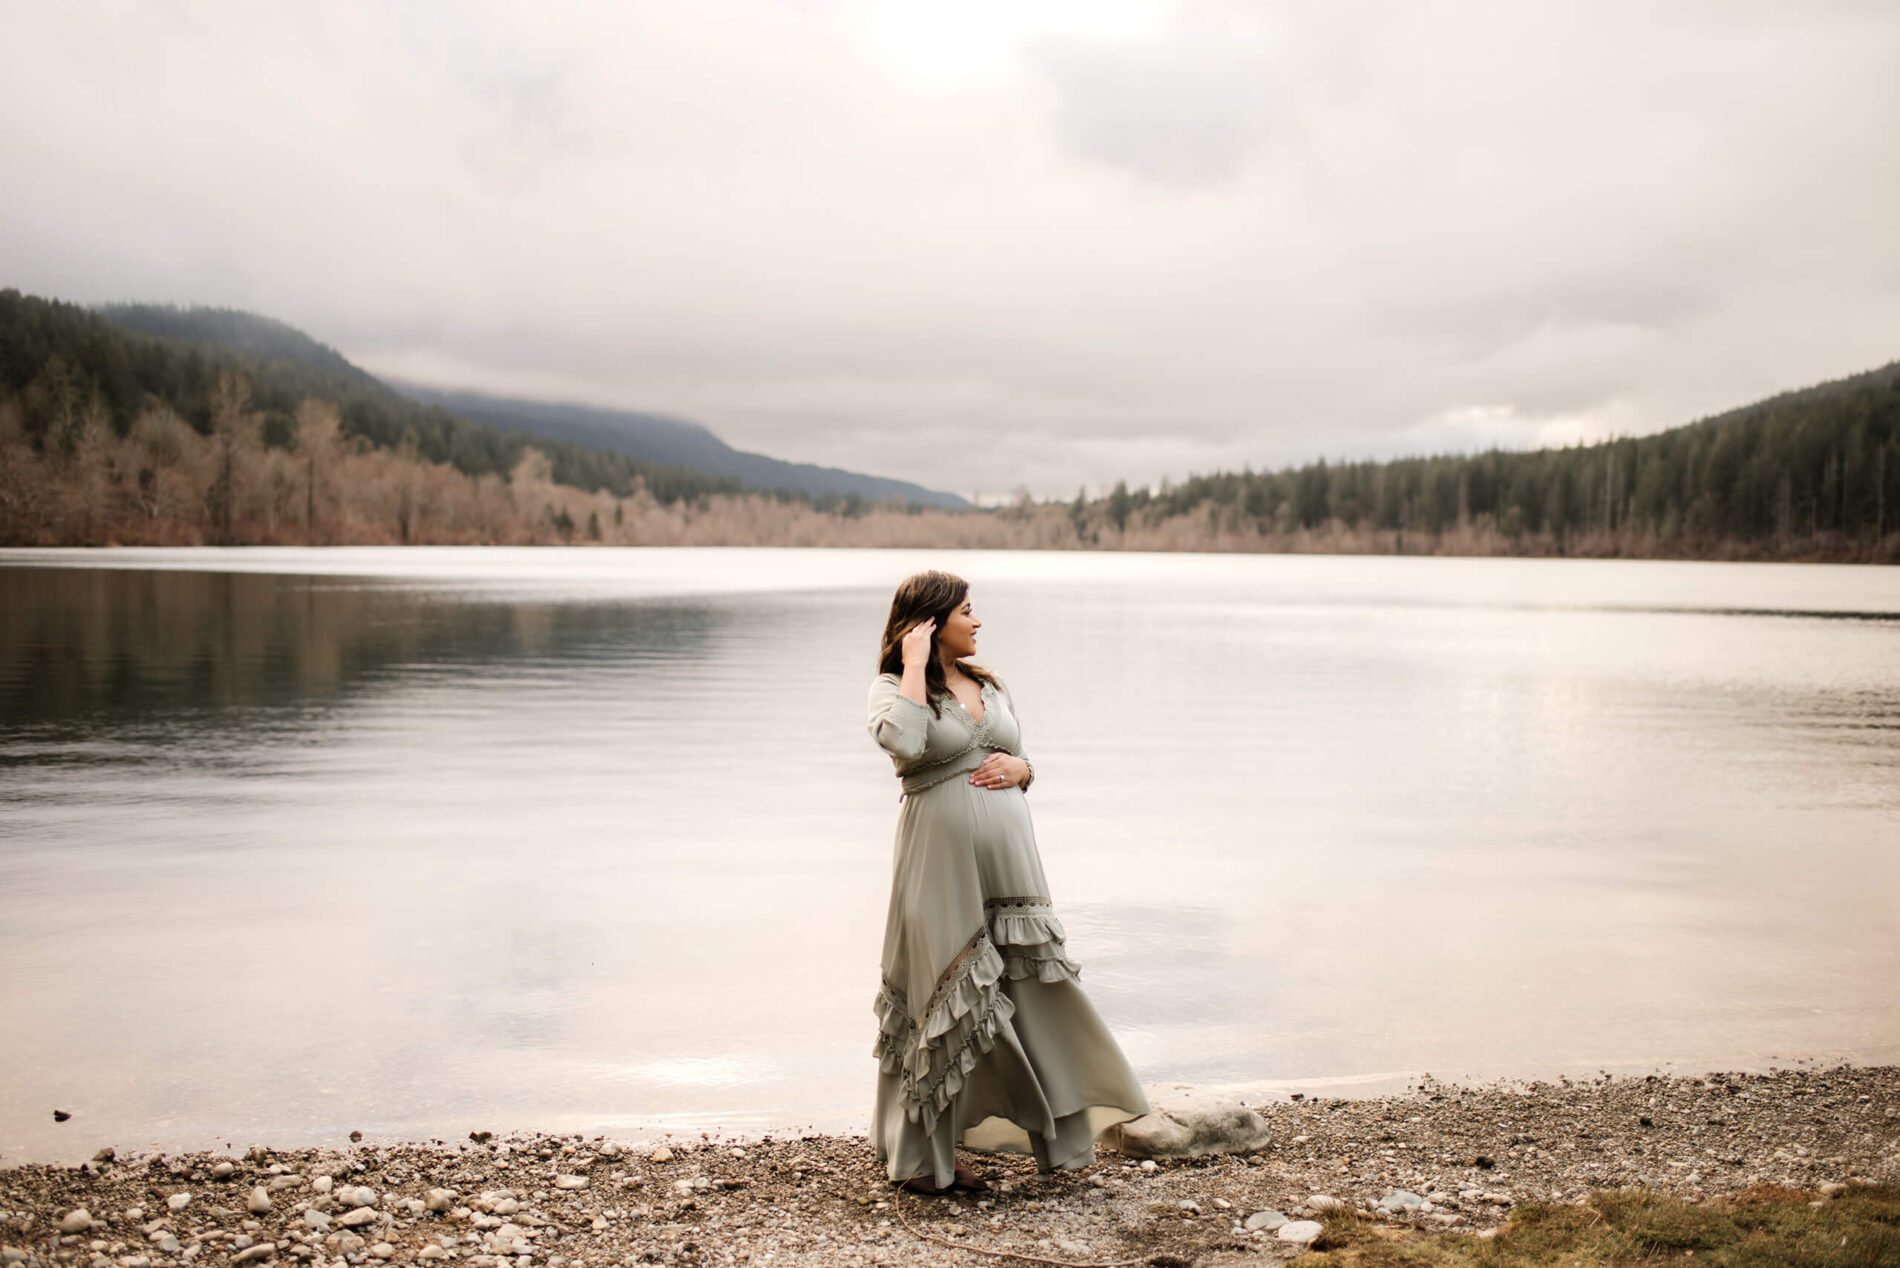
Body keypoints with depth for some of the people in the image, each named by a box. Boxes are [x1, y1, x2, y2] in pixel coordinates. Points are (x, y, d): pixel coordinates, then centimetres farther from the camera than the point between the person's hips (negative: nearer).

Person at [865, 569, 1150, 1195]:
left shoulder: (992, 686, 16)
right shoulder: (893, 687, -3)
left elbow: (1023, 762, 23)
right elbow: (903, 742, -25)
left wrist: (1017, 767, -1)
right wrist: (915, 663, -16)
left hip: (1006, 853, 6)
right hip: (941, 854, -6)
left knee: (1028, 986, 5)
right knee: (945, 995, 0)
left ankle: (1056, 1127, 15)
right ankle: (918, 1157, 14)